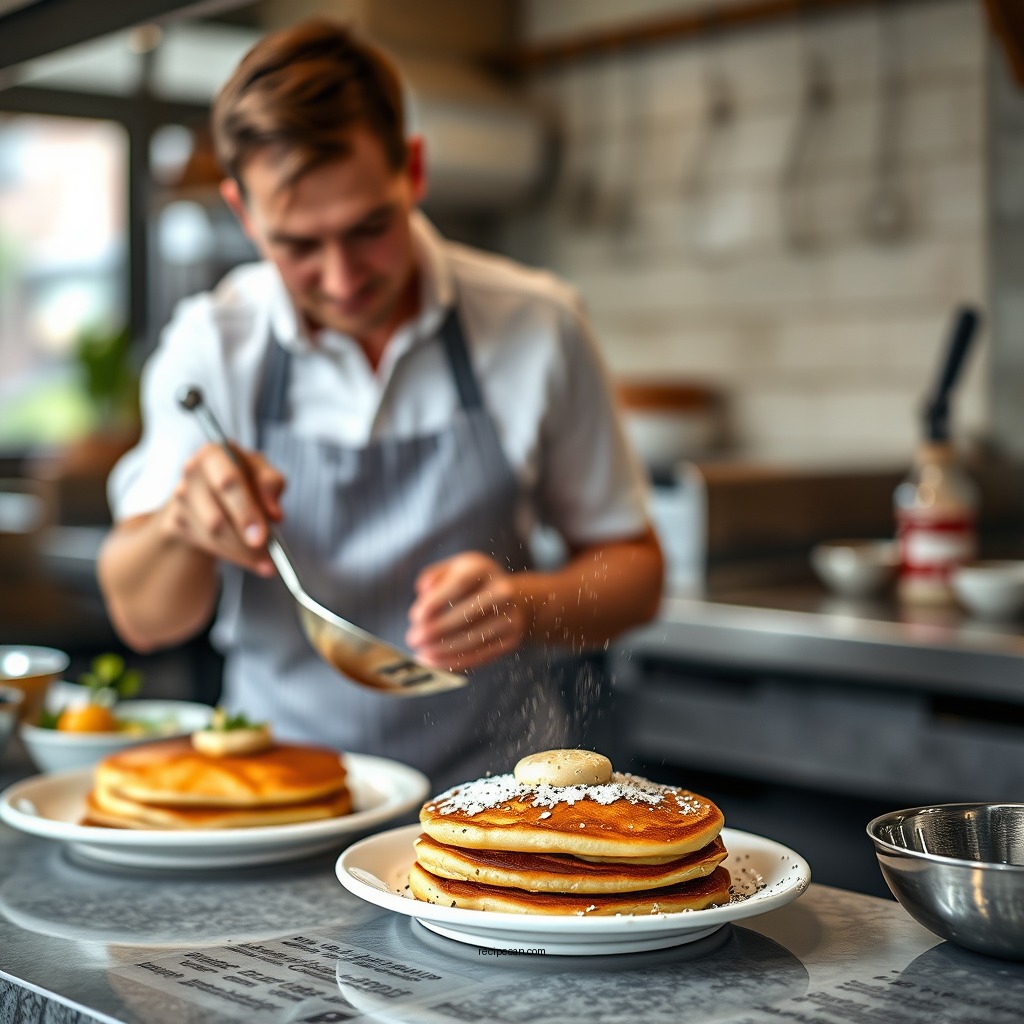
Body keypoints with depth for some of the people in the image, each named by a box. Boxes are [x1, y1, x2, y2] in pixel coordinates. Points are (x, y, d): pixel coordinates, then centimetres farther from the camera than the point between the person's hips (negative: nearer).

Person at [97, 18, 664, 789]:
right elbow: (143, 619, 0)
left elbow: (634, 572, 5)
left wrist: (527, 605, -15)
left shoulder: (536, 326, -4)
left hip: (495, 792, -1)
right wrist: (183, 524, -20)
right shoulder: (210, 344, -2)